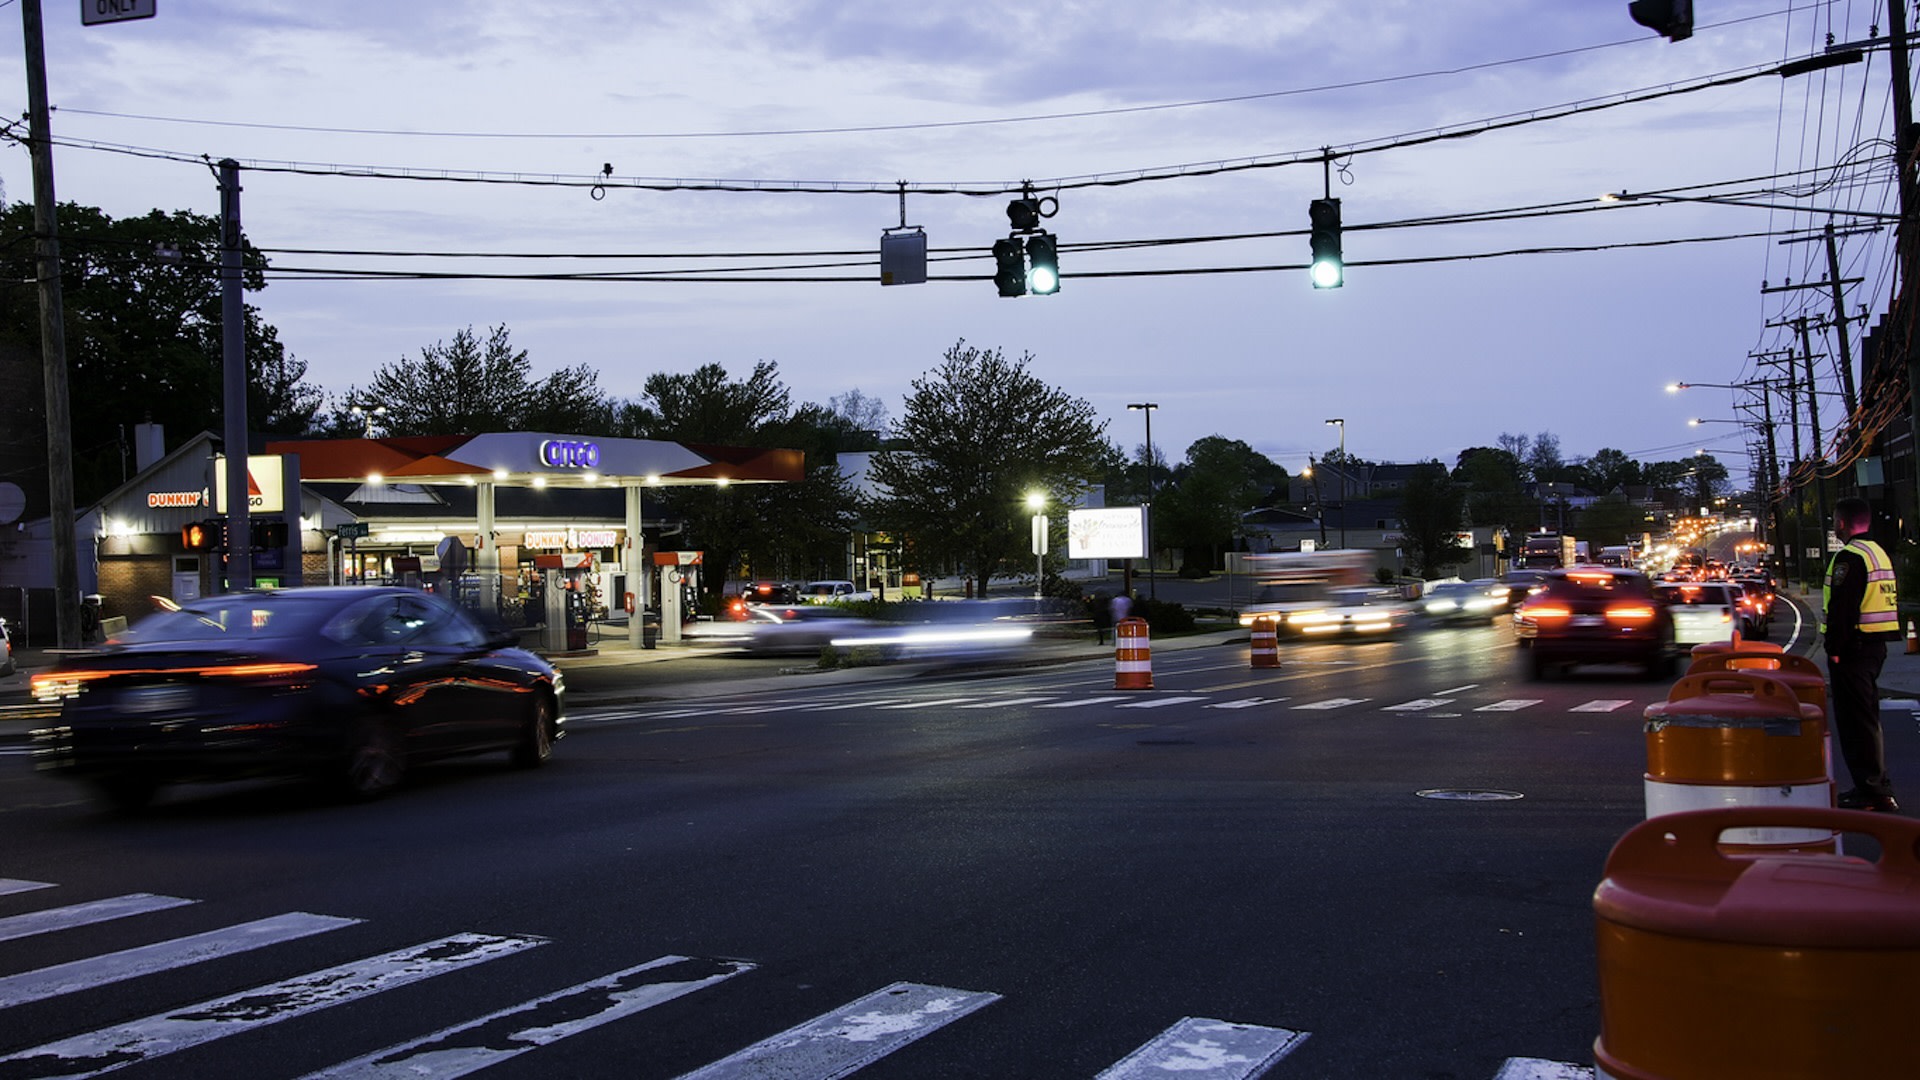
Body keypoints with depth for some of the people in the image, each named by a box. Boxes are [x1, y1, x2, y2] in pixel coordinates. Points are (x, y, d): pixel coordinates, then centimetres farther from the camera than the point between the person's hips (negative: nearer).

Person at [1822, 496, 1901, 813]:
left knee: (1856, 719, -7)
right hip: (1877, 645, 10)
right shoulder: (1880, 554, 17)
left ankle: (1873, 791, -7)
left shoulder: (1849, 557, -16)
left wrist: (1835, 648, -18)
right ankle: (1872, 784, 24)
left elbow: (1842, 608, -22)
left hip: (1854, 646, -10)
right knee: (1867, 717, 18)